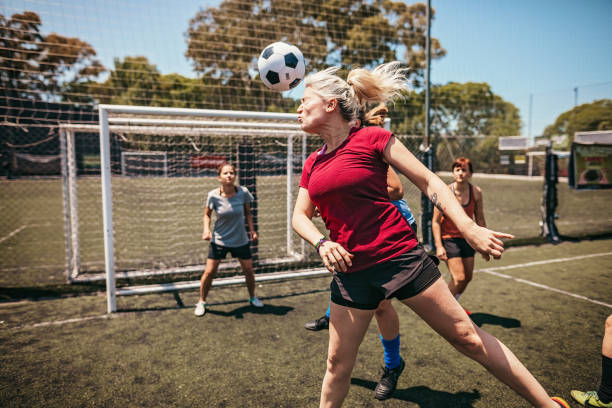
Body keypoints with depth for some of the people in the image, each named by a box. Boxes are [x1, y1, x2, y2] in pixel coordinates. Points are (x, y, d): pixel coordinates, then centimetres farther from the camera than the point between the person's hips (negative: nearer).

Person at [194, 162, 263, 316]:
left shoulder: (243, 192, -12)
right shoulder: (213, 196, -14)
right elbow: (207, 214, 2)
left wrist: (252, 229, -5)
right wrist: (206, 229, -14)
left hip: (241, 240, 1)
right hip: (219, 240, -1)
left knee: (248, 270, 7)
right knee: (209, 272, -2)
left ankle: (252, 297, 34)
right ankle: (201, 302, 21)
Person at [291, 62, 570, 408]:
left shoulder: (372, 138, -5)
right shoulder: (312, 164, 9)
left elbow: (428, 181, -4)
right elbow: (300, 217, 14)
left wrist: (468, 227, -16)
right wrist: (322, 243, -7)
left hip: (400, 258, -4)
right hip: (351, 271, 4)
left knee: (467, 336, 6)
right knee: (338, 363, 12)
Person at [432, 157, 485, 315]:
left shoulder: (476, 192, -4)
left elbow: (480, 219, 8)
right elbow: (435, 221, -13)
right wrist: (439, 246, -18)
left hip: (467, 238, 5)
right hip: (449, 238, -5)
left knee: (467, 277, 11)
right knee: (459, 278, -12)